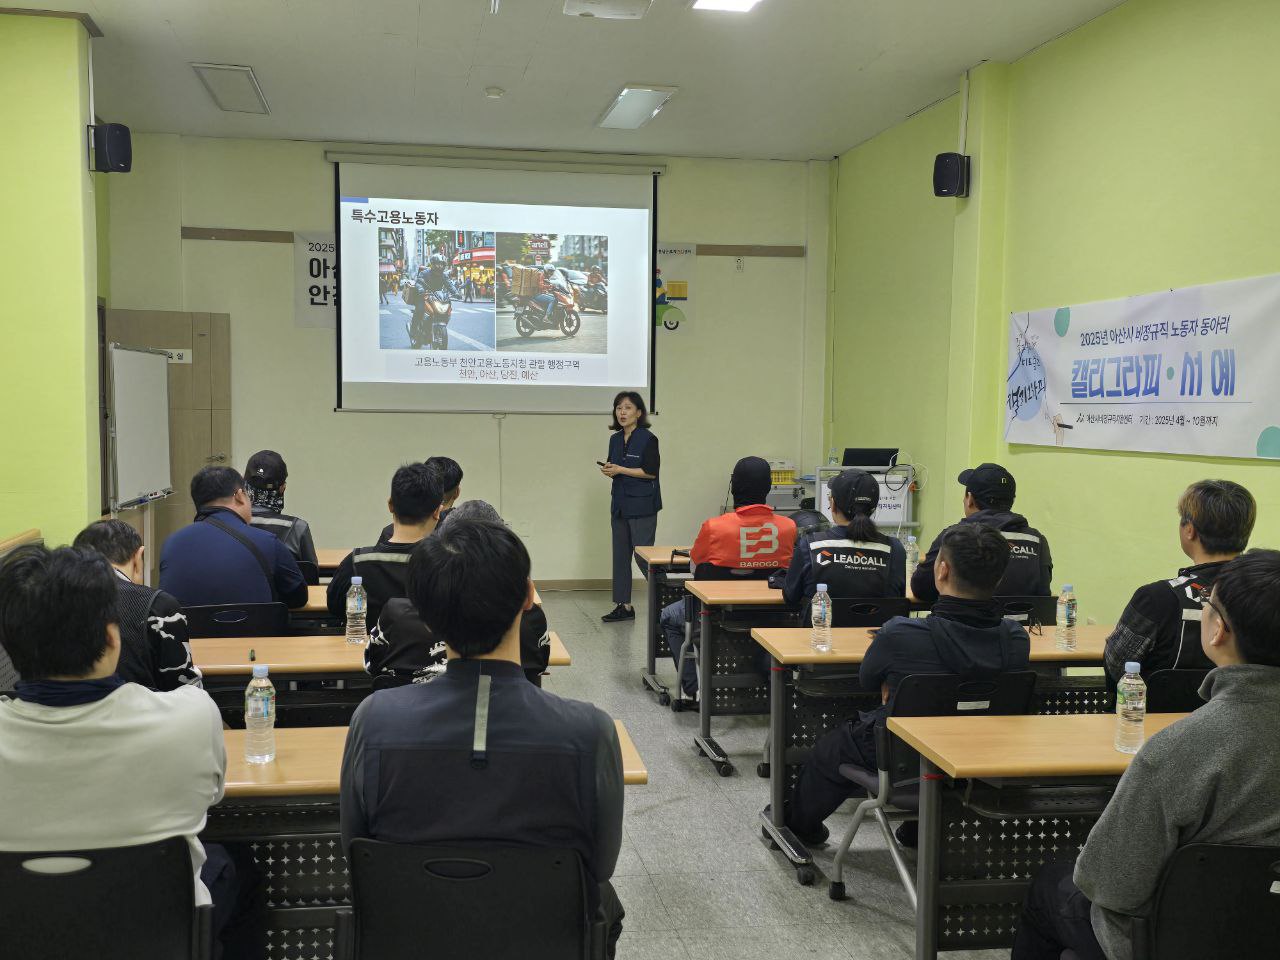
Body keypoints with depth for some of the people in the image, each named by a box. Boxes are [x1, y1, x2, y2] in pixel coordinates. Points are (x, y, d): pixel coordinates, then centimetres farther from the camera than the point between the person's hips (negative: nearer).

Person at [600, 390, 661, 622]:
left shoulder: (647, 439, -9)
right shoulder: (615, 440, 12)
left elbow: (651, 472, -15)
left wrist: (620, 470, -15)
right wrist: (609, 470, -2)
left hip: (642, 506, -7)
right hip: (620, 505, 7)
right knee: (620, 555, 9)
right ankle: (623, 605, 15)